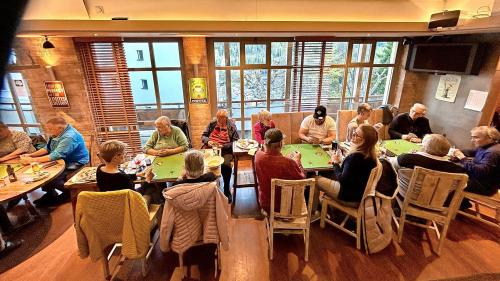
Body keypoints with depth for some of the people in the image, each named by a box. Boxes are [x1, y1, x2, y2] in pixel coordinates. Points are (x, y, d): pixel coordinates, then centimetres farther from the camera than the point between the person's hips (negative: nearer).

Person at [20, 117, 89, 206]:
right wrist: (30, 155, 2)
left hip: (74, 166, -10)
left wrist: (32, 160, -22)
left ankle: (68, 194, 4)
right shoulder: (57, 133, 4)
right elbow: (47, 148, 15)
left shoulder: (69, 137, -27)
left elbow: (54, 156, -29)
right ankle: (50, 193, 16)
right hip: (62, 161, 10)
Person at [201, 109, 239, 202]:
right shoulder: (212, 124, 13)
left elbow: (236, 141, -2)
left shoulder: (231, 126, 4)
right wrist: (208, 141, -6)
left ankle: (227, 190, -12)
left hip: (225, 151, -3)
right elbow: (203, 136, 17)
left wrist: (223, 146, -13)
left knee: (225, 165, -32)